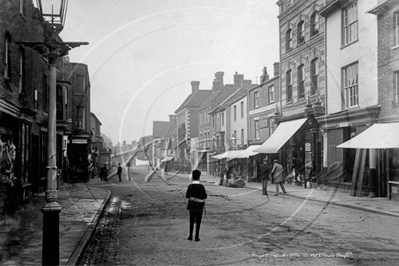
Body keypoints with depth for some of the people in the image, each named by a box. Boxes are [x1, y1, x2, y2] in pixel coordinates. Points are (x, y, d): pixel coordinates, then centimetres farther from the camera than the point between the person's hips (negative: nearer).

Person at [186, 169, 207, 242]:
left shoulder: (190, 186, -6)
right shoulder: (201, 186, -15)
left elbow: (187, 196, 0)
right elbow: (205, 196, -11)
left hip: (192, 205, 3)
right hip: (199, 206, -3)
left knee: (191, 221, 13)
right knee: (198, 222, 6)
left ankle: (190, 236, 14)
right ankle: (197, 236, 5)